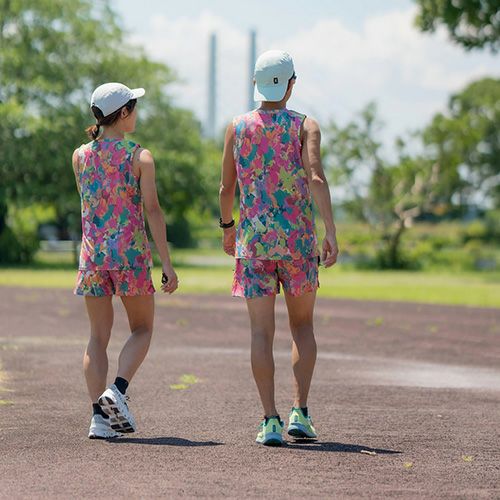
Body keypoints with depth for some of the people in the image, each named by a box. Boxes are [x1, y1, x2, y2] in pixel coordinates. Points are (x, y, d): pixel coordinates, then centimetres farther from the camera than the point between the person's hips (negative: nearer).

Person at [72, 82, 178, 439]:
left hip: (93, 252, 4)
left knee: (99, 336, 8)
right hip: (131, 250, -3)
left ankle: (99, 415, 0)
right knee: (142, 329, 13)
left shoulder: (80, 155, 5)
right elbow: (153, 211, -10)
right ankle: (117, 390, -9)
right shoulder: (139, 156, -6)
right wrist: (167, 264, -8)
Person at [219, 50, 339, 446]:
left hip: (254, 240, 1)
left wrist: (227, 227, 27)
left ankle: (270, 420, -7)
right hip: (298, 239, -1)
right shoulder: (305, 127, -1)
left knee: (262, 332, 1)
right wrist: (331, 233, -17)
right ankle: (300, 412, 3)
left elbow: (226, 188, 10)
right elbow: (316, 178, -15)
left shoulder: (238, 128, 6)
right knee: (302, 326, 13)